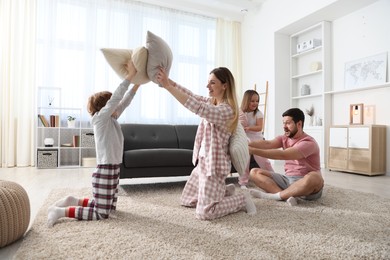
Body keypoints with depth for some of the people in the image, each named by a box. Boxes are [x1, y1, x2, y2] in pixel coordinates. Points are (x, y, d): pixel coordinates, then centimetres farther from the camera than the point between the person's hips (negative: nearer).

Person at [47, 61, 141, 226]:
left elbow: (124, 102, 13)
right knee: (102, 213, -1)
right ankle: (61, 211, 7)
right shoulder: (100, 118, -12)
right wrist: (130, 75, -21)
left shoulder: (112, 119, 11)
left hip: (113, 170, 9)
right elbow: (115, 98, -22)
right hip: (105, 171, -9)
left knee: (110, 207, 21)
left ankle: (74, 202, 25)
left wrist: (137, 84, 7)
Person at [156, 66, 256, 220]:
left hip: (214, 164, -9)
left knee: (204, 213, -8)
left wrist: (168, 87, -36)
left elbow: (197, 108, -34)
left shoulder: (226, 110, -21)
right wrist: (168, 80, -10)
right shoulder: (211, 102, 7)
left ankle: (242, 199, 12)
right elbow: (190, 95, 3)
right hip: (203, 162, 9)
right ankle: (225, 191, 29)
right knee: (186, 201, 19)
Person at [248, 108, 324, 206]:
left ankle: (271, 195, -27)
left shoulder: (308, 143, -16)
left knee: (314, 178, -41)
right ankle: (287, 195, -28)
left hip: (306, 184, -6)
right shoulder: (284, 138, 6)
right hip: (287, 179, 6)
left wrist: (253, 151, -38)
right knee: (254, 172, -8)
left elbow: (283, 155, -31)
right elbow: (267, 144, -15)